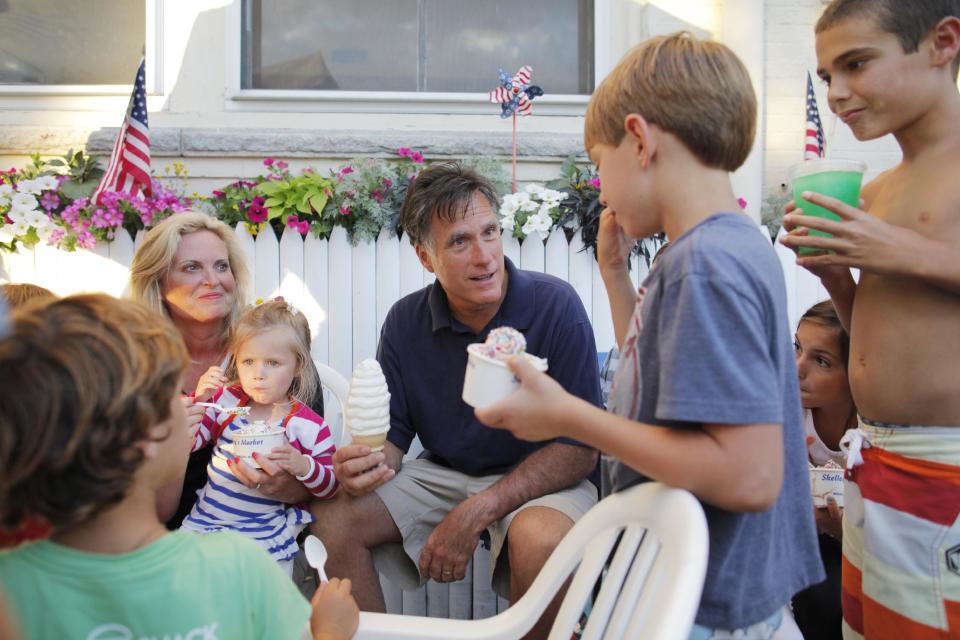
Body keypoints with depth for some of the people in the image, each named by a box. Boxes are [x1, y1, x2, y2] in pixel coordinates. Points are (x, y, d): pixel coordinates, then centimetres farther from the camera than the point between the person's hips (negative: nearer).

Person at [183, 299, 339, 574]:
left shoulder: (309, 426, -7)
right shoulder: (226, 401, 3)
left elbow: (330, 487, -4)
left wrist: (303, 466, -24)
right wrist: (199, 399, -12)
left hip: (265, 539, -3)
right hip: (203, 522, 4)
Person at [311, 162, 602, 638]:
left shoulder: (556, 305, -17)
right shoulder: (405, 322, -4)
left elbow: (580, 448, -18)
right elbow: (393, 436, 2)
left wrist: (477, 513, -26)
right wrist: (366, 464, -24)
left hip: (540, 479, -4)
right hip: (444, 474, 4)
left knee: (540, 539, -36)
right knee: (333, 518, -14)